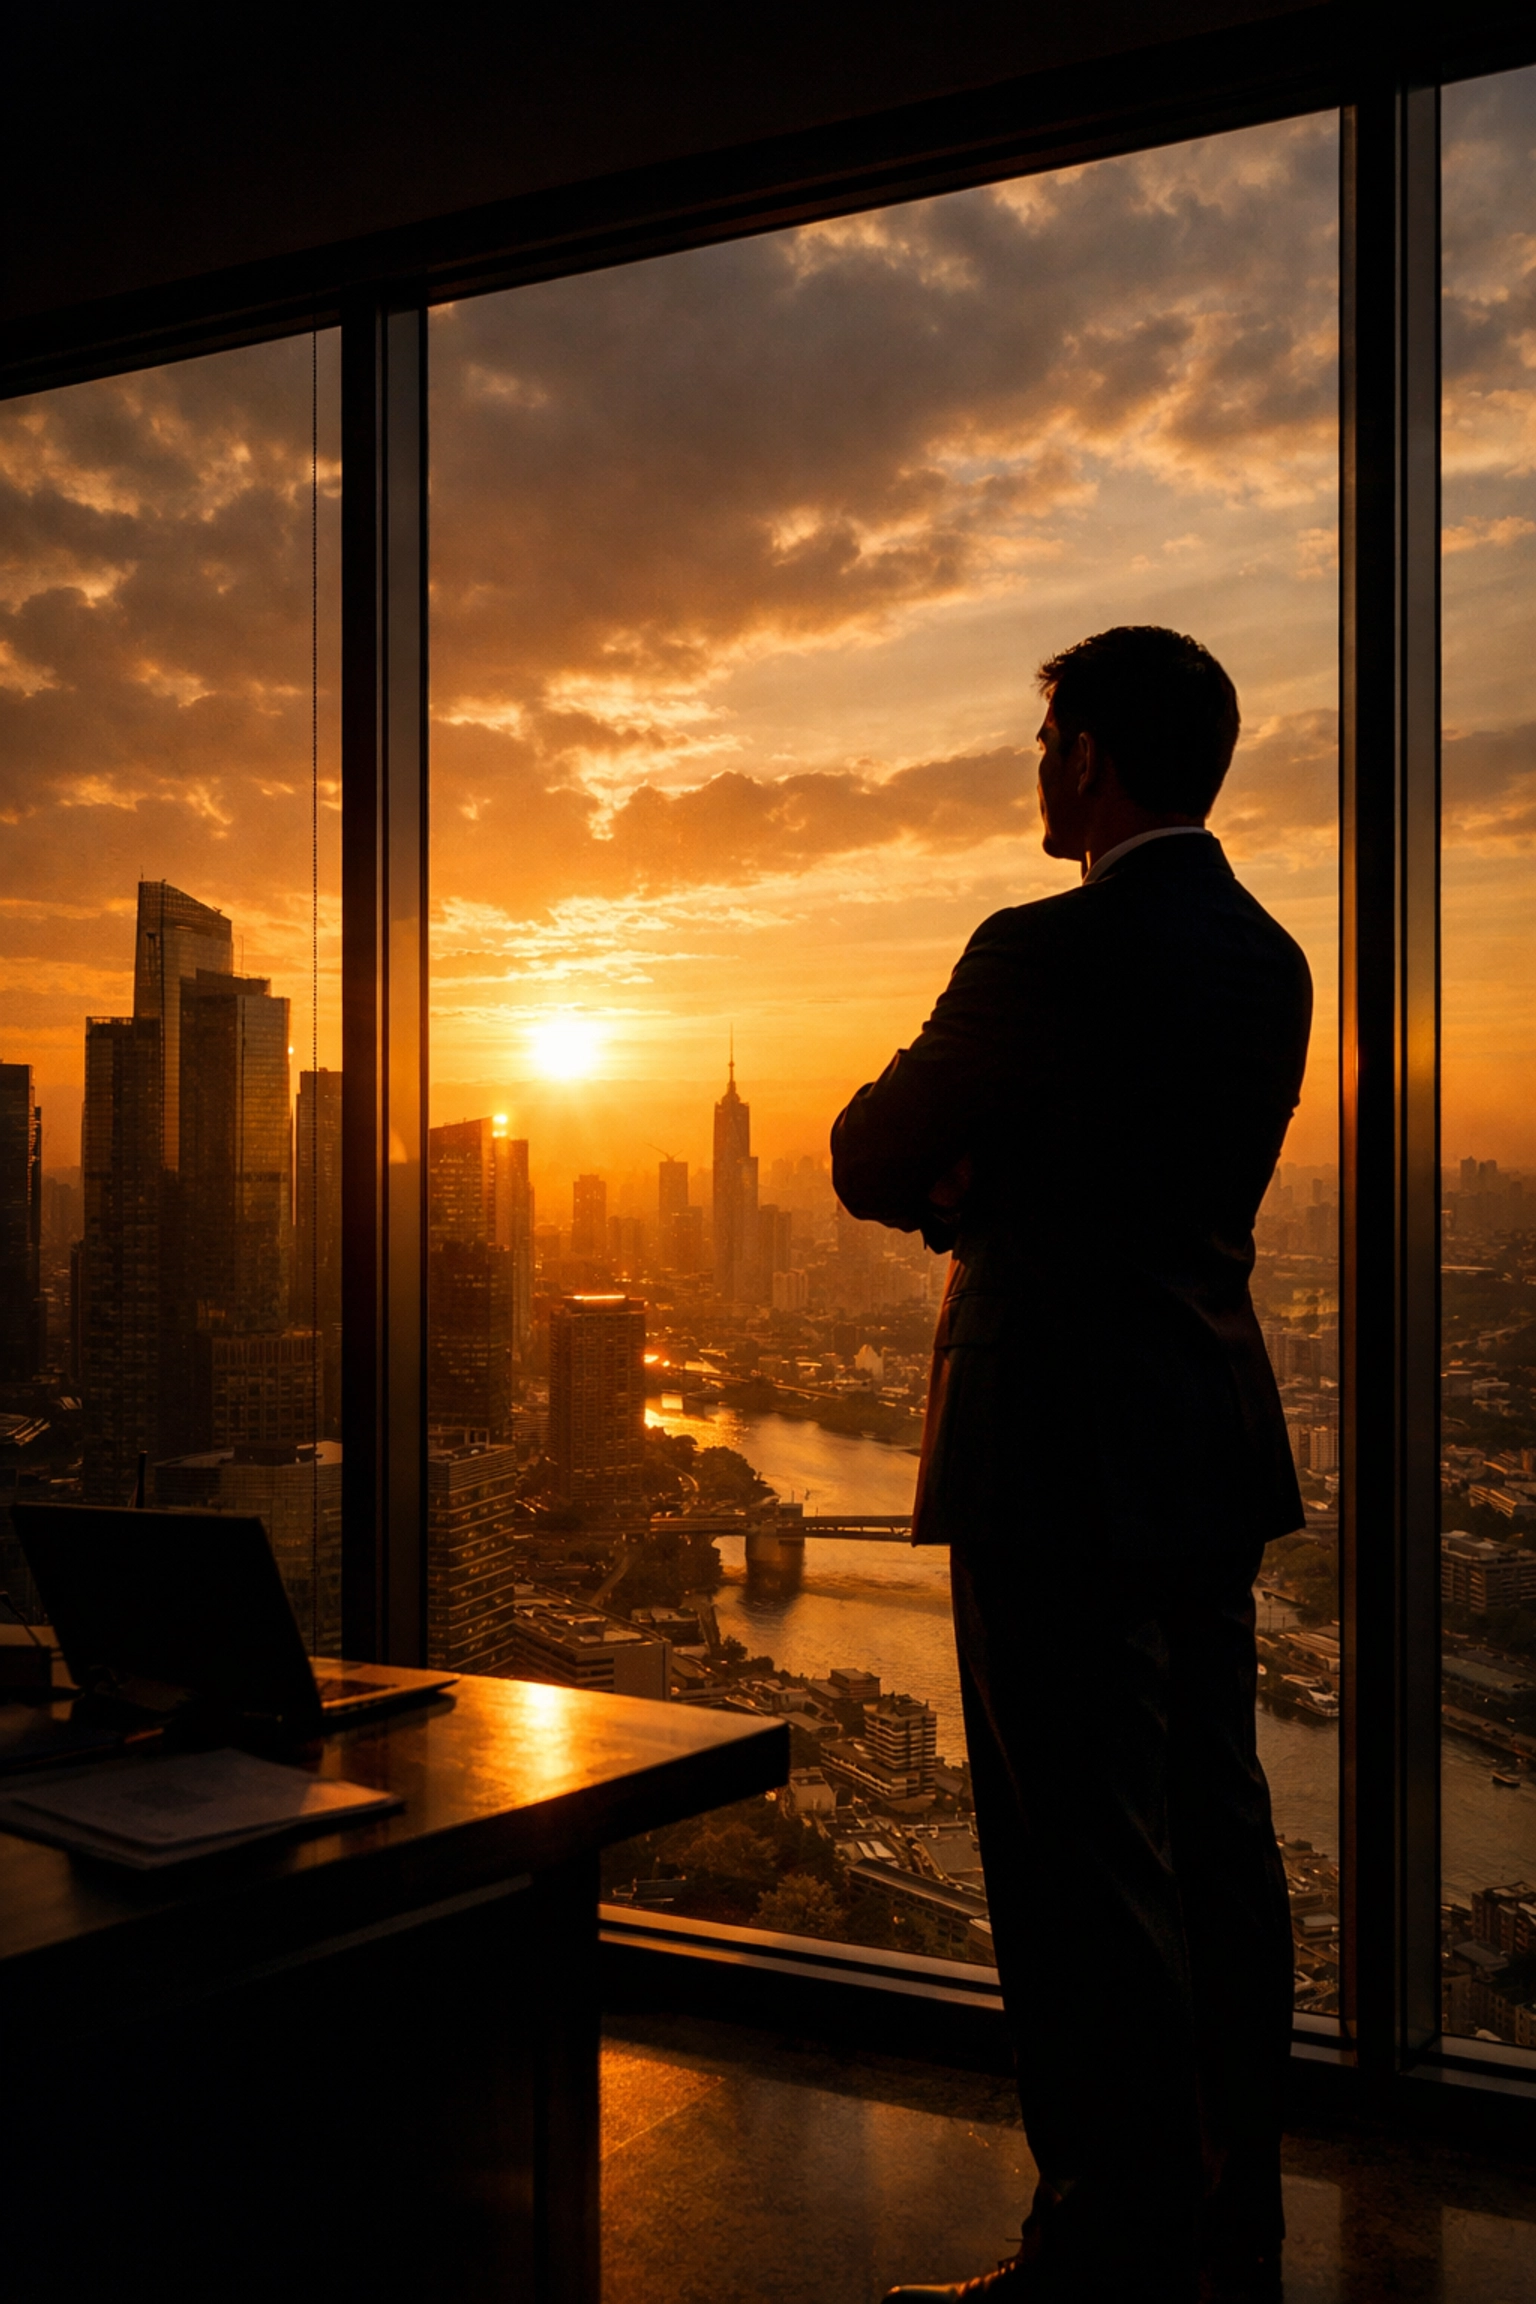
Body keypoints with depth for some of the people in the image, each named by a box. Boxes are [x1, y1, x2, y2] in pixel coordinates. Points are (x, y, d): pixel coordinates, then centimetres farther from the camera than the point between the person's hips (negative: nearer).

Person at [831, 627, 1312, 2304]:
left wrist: (953, 1187, 14)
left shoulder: (1050, 954, -15)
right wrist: (993, 1190, 11)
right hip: (1215, 1456, 9)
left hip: (1066, 1469, -9)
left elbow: (870, 1162, -6)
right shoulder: (1268, 958, 11)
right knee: (1216, 1839, 15)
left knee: (1087, 1868, -1)